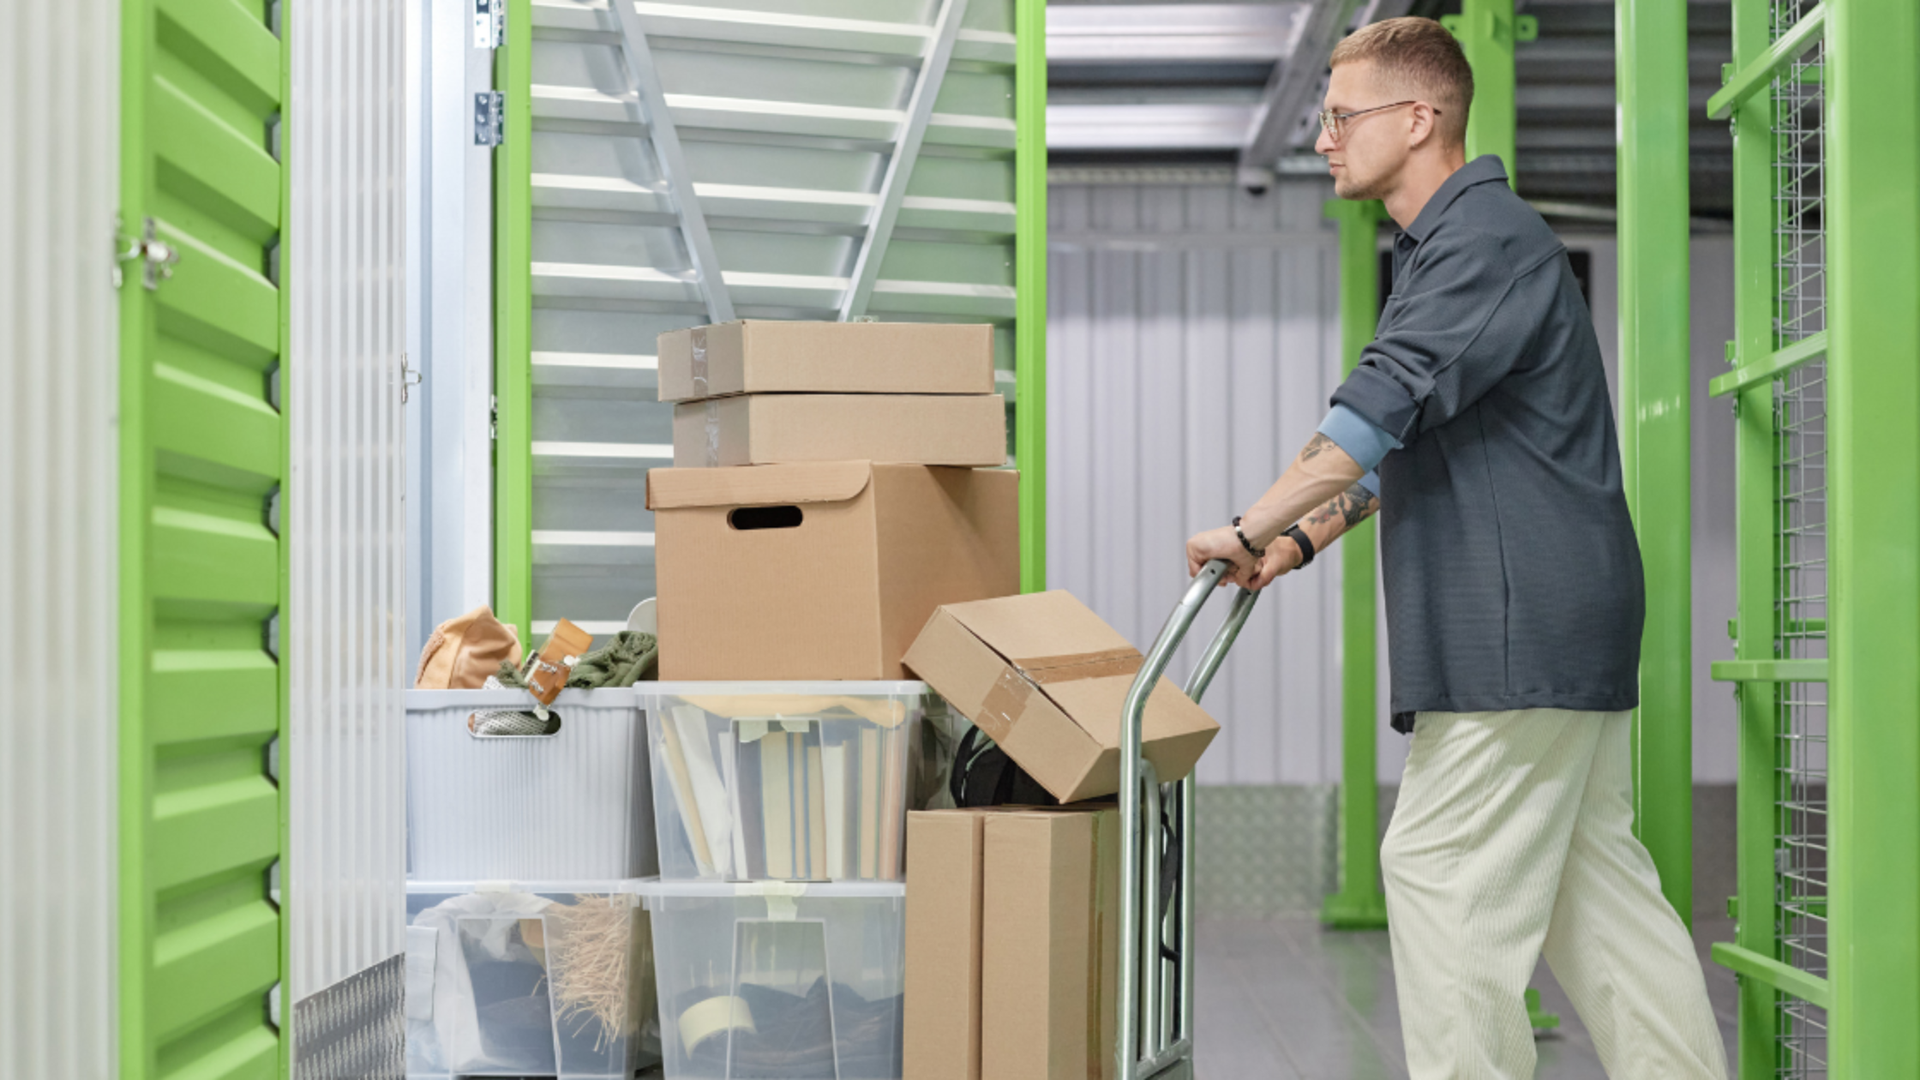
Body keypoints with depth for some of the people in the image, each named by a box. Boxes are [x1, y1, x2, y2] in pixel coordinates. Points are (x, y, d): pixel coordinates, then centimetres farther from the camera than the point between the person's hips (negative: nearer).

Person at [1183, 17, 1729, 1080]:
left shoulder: (1489, 242, -13)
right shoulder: (1443, 247, 21)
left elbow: (1382, 410, -21)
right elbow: (1408, 441, 27)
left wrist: (1250, 527, -16)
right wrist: (1306, 536, 18)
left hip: (1521, 628, -10)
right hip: (1560, 629, 10)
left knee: (1442, 872, -7)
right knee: (1592, 880, 11)